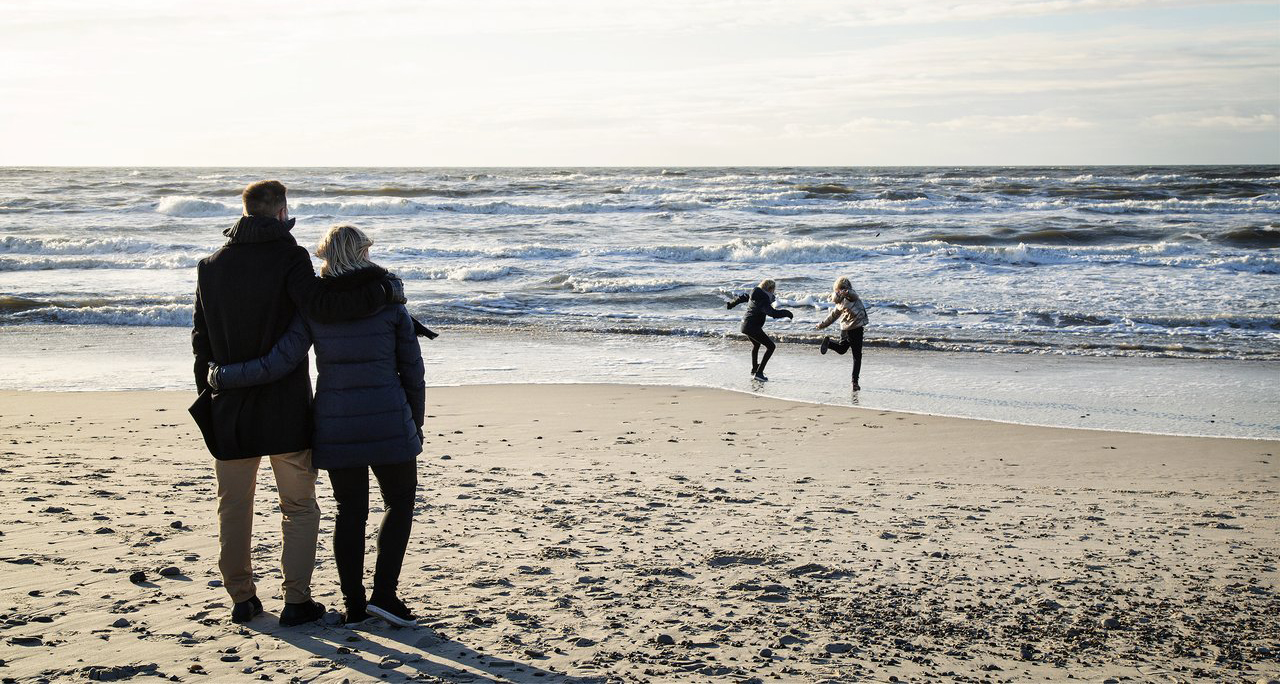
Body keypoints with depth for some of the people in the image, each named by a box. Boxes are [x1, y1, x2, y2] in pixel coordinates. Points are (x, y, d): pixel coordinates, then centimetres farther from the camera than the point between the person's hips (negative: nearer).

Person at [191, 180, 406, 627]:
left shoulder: (210, 266, 6)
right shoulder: (288, 257, -10)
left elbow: (201, 341, 9)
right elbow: (321, 305, -27)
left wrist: (207, 397, 18)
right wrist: (385, 290, -19)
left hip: (230, 410, 4)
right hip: (285, 409, -4)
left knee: (233, 507, 15)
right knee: (299, 507, 8)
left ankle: (241, 598, 20)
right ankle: (296, 601, 6)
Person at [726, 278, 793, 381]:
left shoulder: (754, 295, 8)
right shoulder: (763, 300, -21)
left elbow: (742, 297, 24)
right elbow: (773, 313, -34)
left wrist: (731, 304, 41)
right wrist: (786, 313, -20)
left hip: (746, 325, 10)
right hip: (753, 328, -10)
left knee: (756, 345, 33)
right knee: (771, 346, -8)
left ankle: (754, 369, 48)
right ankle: (758, 373, -11)